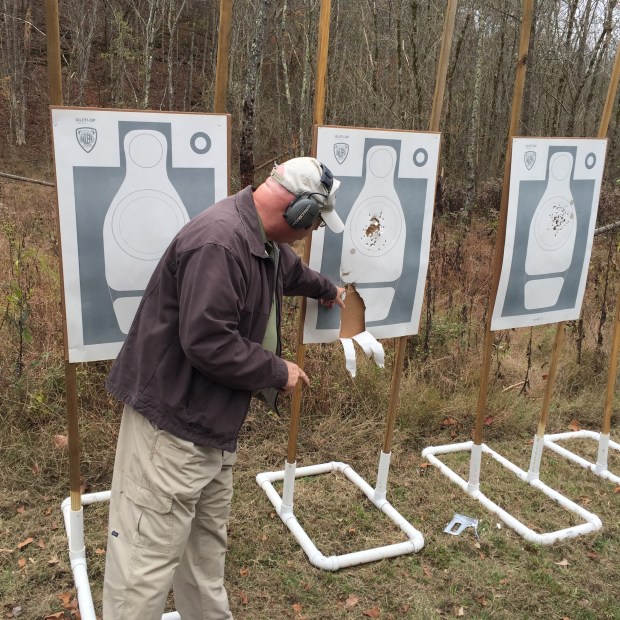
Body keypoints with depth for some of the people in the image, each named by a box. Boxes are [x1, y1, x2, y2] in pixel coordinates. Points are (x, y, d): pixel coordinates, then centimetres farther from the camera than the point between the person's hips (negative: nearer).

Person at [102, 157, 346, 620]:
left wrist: (326, 288, 52)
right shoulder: (219, 242, -26)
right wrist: (278, 372, -15)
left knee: (207, 542, 22)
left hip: (215, 423, 10)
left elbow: (291, 269, 33)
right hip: (172, 423, -10)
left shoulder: (266, 241, 9)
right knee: (149, 559, 0)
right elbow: (207, 342, -30)